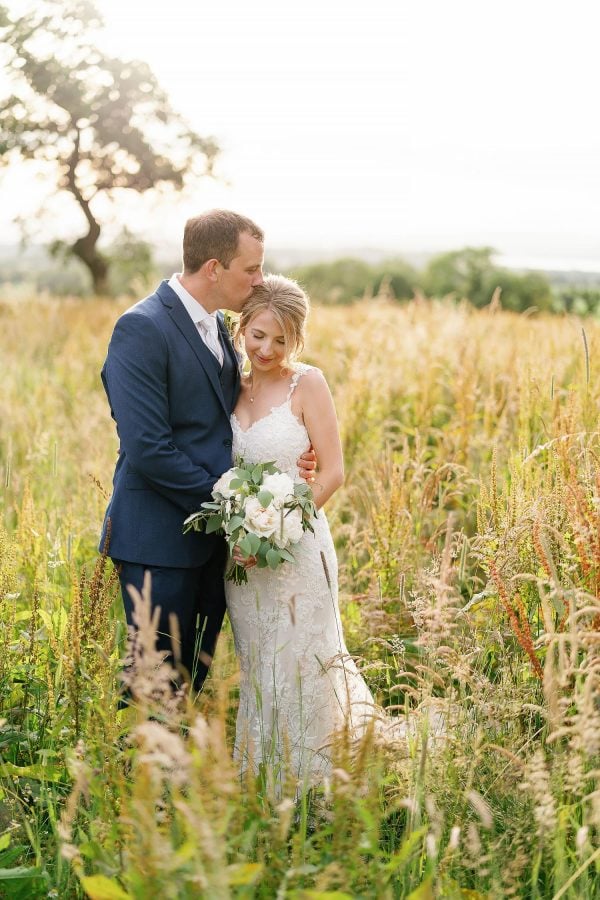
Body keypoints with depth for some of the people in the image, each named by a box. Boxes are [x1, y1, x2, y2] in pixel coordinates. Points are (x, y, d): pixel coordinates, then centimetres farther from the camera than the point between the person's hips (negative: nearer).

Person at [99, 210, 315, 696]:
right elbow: (146, 447, -22)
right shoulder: (142, 328, -16)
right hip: (159, 537, -8)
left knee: (197, 673, 14)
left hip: (212, 537, 8)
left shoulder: (218, 324, 11)